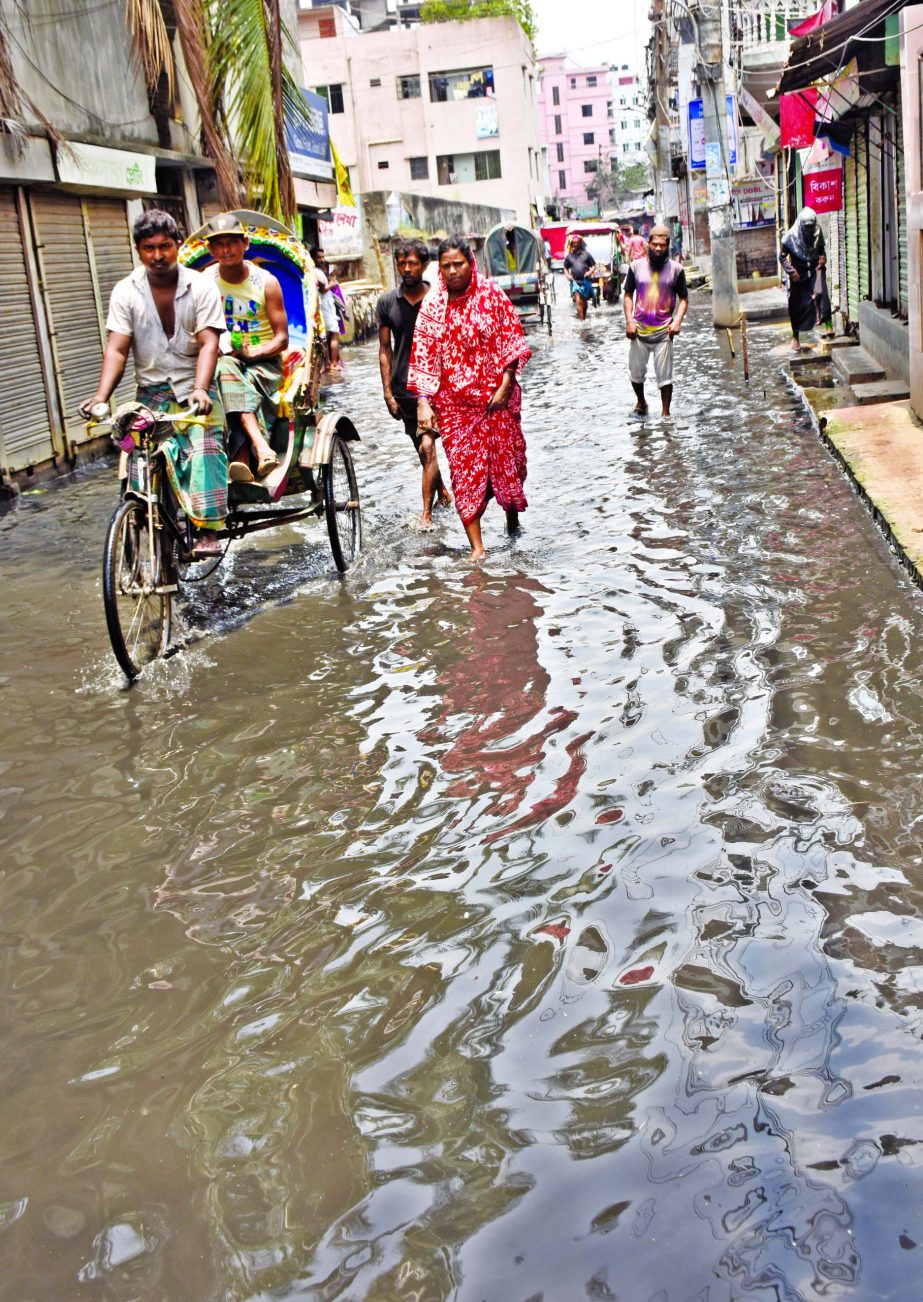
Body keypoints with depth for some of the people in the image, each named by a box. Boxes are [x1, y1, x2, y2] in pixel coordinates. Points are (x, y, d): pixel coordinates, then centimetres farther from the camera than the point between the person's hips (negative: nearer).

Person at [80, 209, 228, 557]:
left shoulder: (200, 286, -3)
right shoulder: (126, 291, 2)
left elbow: (209, 344, -12)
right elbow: (116, 349, -5)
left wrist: (199, 390, -30)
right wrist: (101, 396, -21)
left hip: (195, 387, -2)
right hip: (152, 391, 2)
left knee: (204, 445, -26)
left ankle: (207, 530, -29)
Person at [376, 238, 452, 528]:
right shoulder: (387, 302, 2)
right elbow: (385, 349, 4)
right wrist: (388, 392, 0)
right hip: (403, 389, 3)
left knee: (427, 447, -13)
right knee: (422, 449, 16)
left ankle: (426, 512, -8)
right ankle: (442, 492, 38)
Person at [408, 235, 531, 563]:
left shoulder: (492, 294, -4)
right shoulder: (432, 303, 0)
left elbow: (512, 341, -3)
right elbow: (423, 355, -1)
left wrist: (505, 386, -11)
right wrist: (423, 403, -7)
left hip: (496, 397, -1)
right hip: (453, 402, 1)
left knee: (507, 458, 7)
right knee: (464, 468, -1)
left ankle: (512, 513, 36)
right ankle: (476, 545, 2)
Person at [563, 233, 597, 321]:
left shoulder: (586, 254, 7)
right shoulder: (569, 256, 9)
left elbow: (593, 266, 10)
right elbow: (565, 268, 18)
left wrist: (590, 272, -10)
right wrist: (567, 275, -2)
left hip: (586, 281, 1)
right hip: (575, 281, -1)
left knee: (584, 301, 12)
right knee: (578, 301, -17)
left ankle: (584, 318, 29)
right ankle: (581, 319, -21)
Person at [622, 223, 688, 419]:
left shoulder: (676, 269, 1)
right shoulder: (636, 266, 3)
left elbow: (683, 298, 6)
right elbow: (628, 295, 9)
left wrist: (678, 320, -10)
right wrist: (629, 320, -4)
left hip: (664, 331, -2)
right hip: (639, 330, 2)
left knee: (665, 376, -1)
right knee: (636, 373, 11)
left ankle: (665, 414, 8)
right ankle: (641, 402, 38)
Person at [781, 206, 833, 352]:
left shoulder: (817, 232, -5)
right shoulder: (791, 236, -12)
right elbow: (783, 257, -6)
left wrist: (823, 257, -6)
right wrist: (791, 271, -18)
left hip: (815, 269, 1)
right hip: (798, 274, -1)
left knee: (821, 293, -26)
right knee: (796, 305, 2)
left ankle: (828, 326, -28)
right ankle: (795, 337, 16)